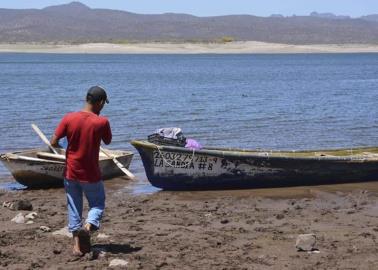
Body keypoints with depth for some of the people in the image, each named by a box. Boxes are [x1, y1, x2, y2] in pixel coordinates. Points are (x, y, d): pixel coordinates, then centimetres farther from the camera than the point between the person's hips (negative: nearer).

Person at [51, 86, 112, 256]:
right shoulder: (102, 122, -15)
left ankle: (77, 245, 10)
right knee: (98, 204, 16)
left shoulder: (69, 118, -10)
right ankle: (88, 226, -14)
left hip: (71, 173, 2)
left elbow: (54, 142, -7)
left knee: (74, 208, 13)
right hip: (91, 175, -2)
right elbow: (108, 141, 3)